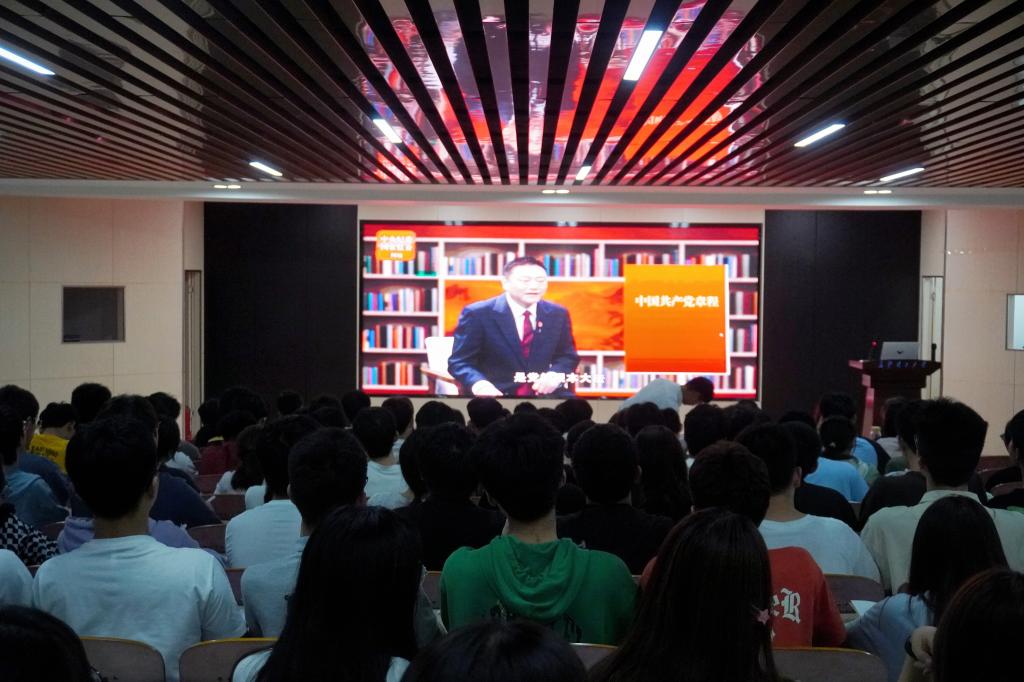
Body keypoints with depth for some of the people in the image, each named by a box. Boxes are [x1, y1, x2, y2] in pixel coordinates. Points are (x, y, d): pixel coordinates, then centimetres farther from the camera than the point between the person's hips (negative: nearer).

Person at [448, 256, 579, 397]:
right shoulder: (477, 314, -6)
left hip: (544, 392, 3)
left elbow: (567, 355, 16)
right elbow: (460, 361, -6)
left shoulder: (558, 314, 8)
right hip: (495, 394, -3)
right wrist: (478, 383, -29)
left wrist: (555, 374, -9)